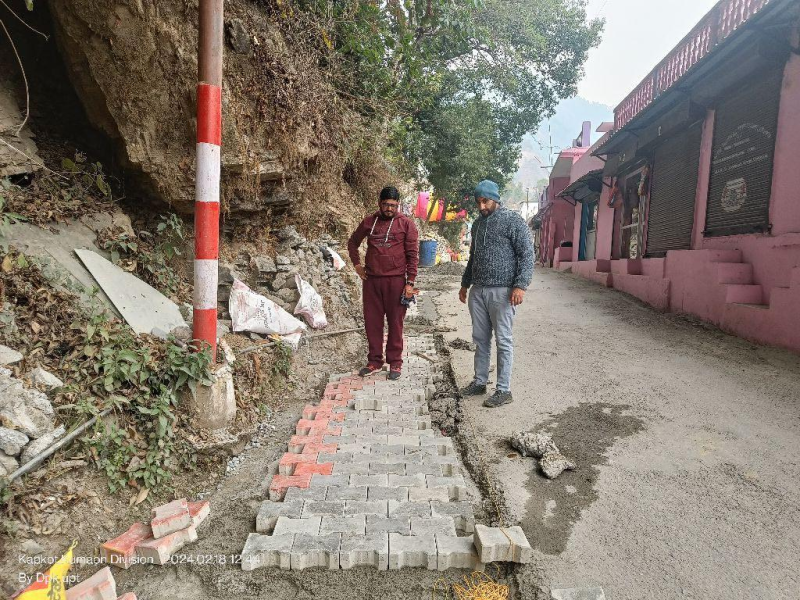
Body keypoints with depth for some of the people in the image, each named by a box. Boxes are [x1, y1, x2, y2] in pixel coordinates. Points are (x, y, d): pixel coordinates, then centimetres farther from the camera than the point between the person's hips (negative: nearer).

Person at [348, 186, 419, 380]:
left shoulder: (406, 224, -1)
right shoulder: (369, 222, 9)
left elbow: (413, 255, -4)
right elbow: (353, 242, 23)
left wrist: (410, 283, -9)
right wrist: (357, 264, 11)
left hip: (395, 280, -3)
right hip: (371, 279, 4)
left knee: (395, 322, 4)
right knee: (372, 321, 8)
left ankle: (395, 363, 15)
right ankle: (374, 361, 21)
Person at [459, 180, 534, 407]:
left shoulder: (513, 220, -5)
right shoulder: (478, 223, 16)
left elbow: (527, 254, -9)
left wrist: (520, 285, -18)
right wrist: (465, 284, 24)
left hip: (502, 291, -6)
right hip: (478, 290, 7)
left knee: (503, 341, 0)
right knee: (480, 339, 12)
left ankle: (504, 390, 7)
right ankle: (479, 382, 23)